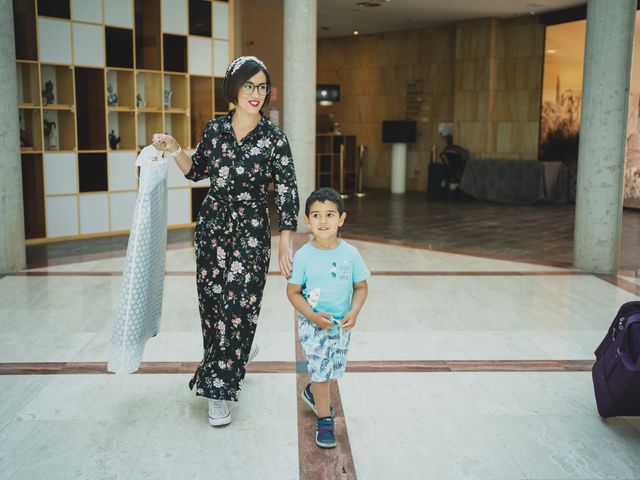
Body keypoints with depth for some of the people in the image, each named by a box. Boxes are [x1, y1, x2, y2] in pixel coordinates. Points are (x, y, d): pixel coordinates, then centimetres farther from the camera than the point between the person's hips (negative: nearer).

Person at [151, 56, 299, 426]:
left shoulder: (274, 138, -8)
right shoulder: (216, 129, 3)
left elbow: (287, 192, -11)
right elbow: (197, 172, 16)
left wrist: (286, 244, -18)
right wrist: (175, 149, -3)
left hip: (252, 232, -4)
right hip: (213, 226, 4)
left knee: (238, 306, -2)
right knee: (212, 298, 11)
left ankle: (220, 388, 9)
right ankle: (240, 353, 39)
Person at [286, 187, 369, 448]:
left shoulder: (350, 254, -8)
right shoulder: (303, 255, -13)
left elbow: (361, 287, 1)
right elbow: (293, 291, -7)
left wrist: (353, 313, -14)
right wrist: (313, 316, -20)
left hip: (341, 323, 3)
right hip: (312, 324, -3)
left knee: (334, 368, 17)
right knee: (321, 369, -4)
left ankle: (313, 392, 49)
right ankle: (324, 420, 14)